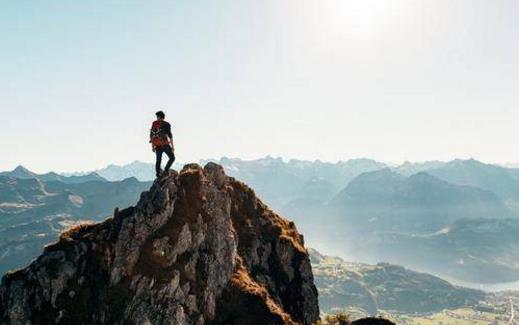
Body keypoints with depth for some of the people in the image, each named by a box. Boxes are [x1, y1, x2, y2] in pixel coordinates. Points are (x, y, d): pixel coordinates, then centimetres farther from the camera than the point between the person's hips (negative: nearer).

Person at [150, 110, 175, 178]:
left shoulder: (154, 124, 9)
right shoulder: (166, 124, -4)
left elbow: (151, 135, 12)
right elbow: (170, 135, -9)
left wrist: (152, 146, 20)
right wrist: (172, 146, -5)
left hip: (157, 145, 5)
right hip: (165, 145, -4)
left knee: (158, 160, 11)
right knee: (172, 158, 6)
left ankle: (158, 174, 5)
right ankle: (166, 170, -10)